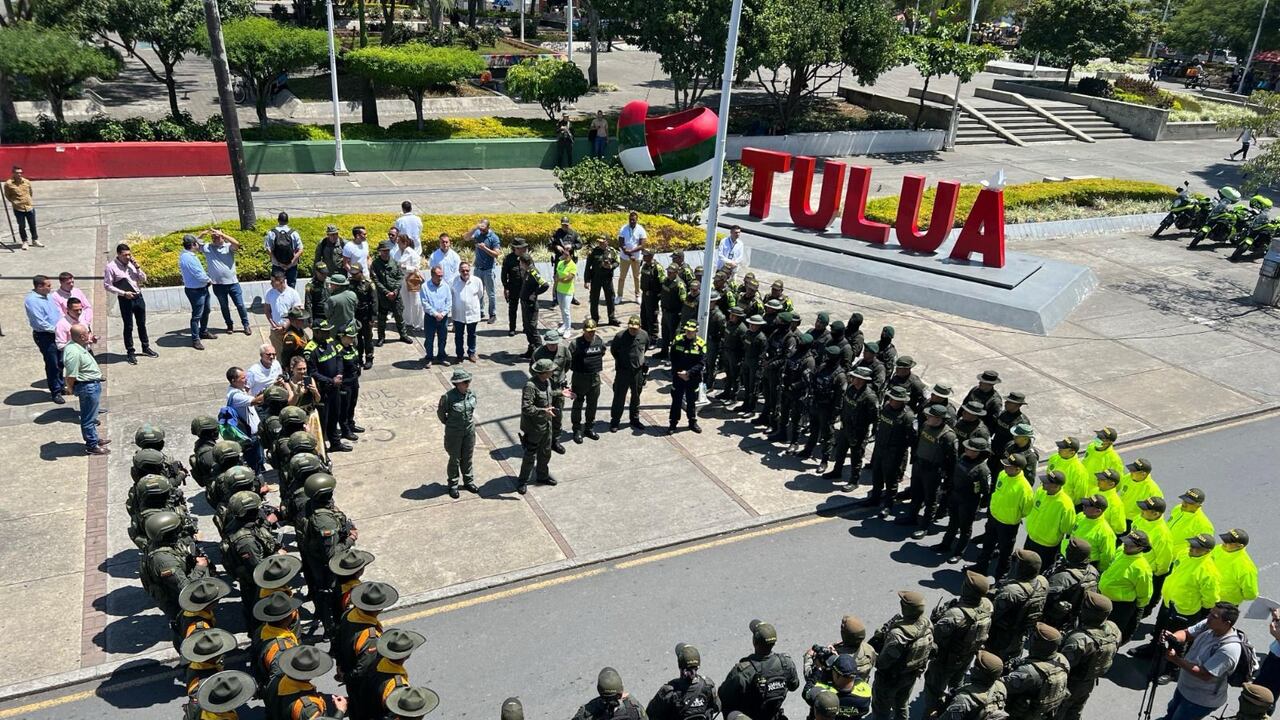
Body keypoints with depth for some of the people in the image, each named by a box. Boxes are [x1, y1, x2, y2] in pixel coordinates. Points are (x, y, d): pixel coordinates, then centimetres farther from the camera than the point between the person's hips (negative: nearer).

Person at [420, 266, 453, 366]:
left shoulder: (446, 286, 2)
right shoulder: (425, 287, -7)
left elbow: (449, 302, 1)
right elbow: (425, 303, -11)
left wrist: (443, 314, -11)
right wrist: (435, 314, -16)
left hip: (443, 317, 3)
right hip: (430, 317, -3)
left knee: (443, 339, 12)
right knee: (429, 339, 5)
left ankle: (441, 357, 26)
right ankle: (429, 358, 17)